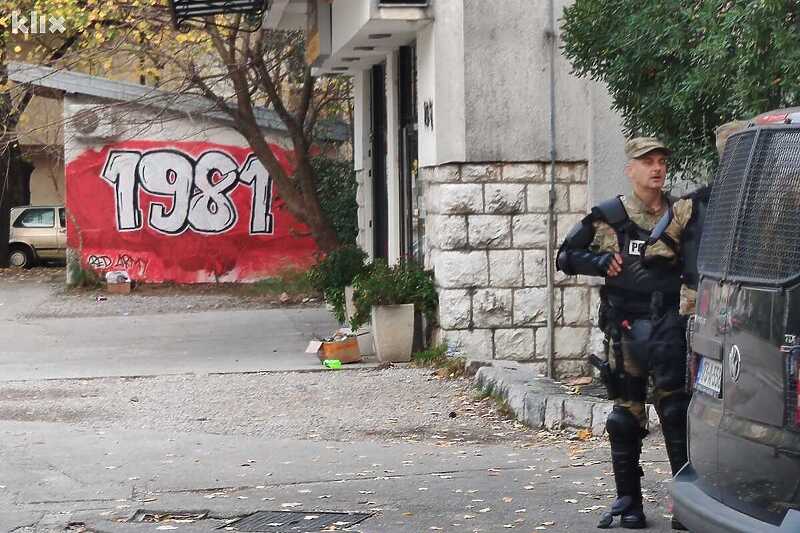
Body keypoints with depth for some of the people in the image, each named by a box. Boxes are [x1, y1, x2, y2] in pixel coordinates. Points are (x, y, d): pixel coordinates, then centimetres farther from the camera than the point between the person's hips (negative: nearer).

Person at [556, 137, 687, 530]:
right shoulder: (608, 217, 2)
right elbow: (566, 257, 8)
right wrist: (600, 261, -9)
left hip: (670, 326, 0)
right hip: (626, 330, 0)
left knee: (676, 413, -3)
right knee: (627, 416, 6)